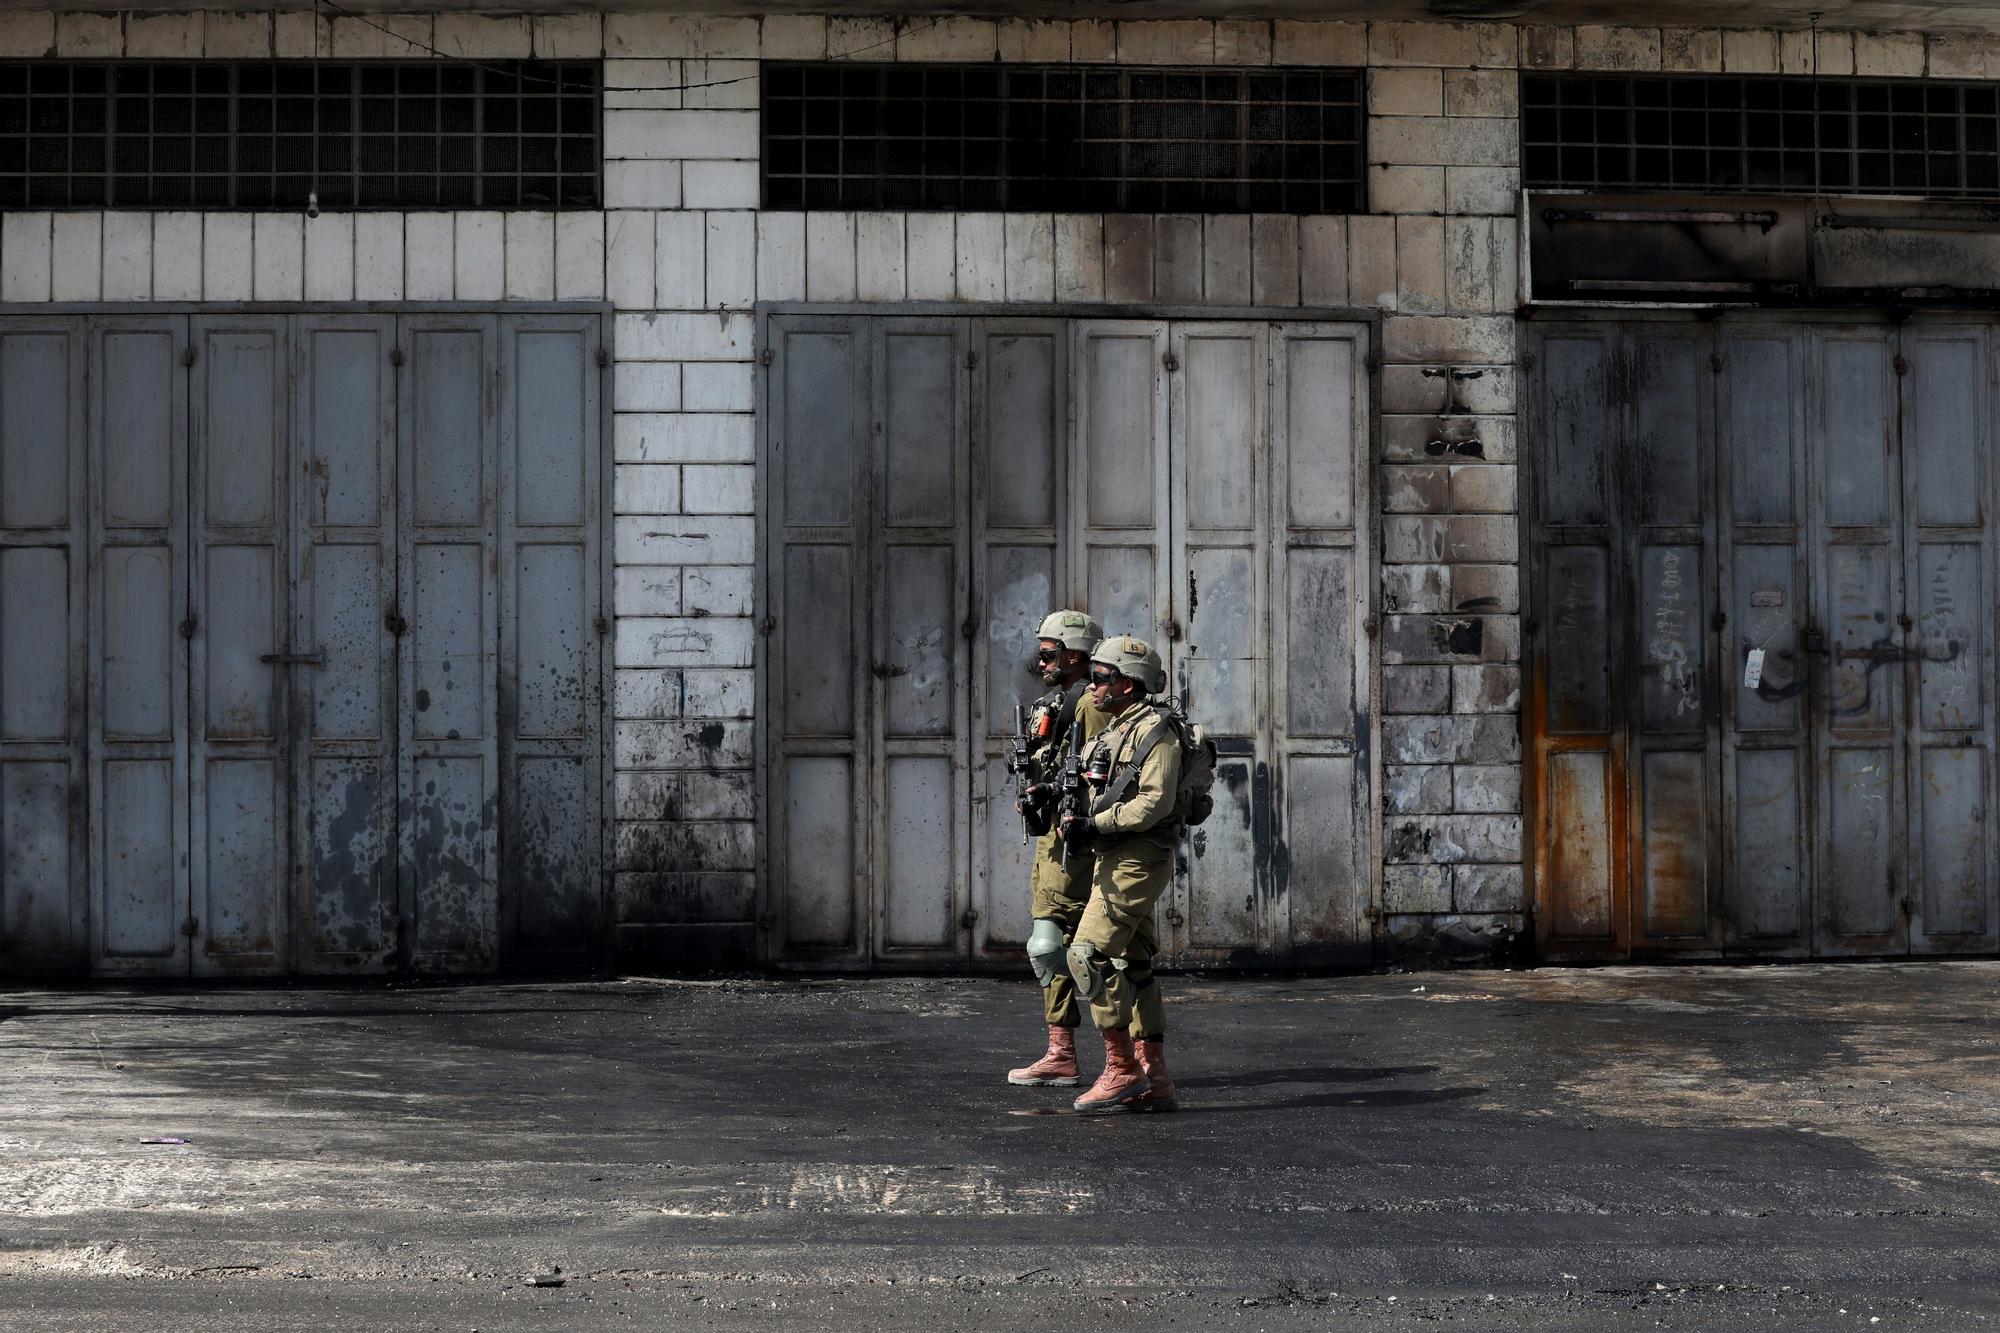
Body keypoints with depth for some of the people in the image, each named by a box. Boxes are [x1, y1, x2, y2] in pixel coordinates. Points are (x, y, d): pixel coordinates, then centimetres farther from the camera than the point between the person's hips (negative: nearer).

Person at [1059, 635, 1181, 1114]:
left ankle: (1122, 1068, -11)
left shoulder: (1154, 730, -11)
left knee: (1088, 955, -15)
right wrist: (1076, 823, 4)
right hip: (1117, 860, 10)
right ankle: (1155, 1082, 11)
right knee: (1132, 966, 9)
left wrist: (1096, 826, -22)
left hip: (1138, 861, -10)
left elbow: (1155, 801, -21)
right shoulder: (1114, 731, 19)